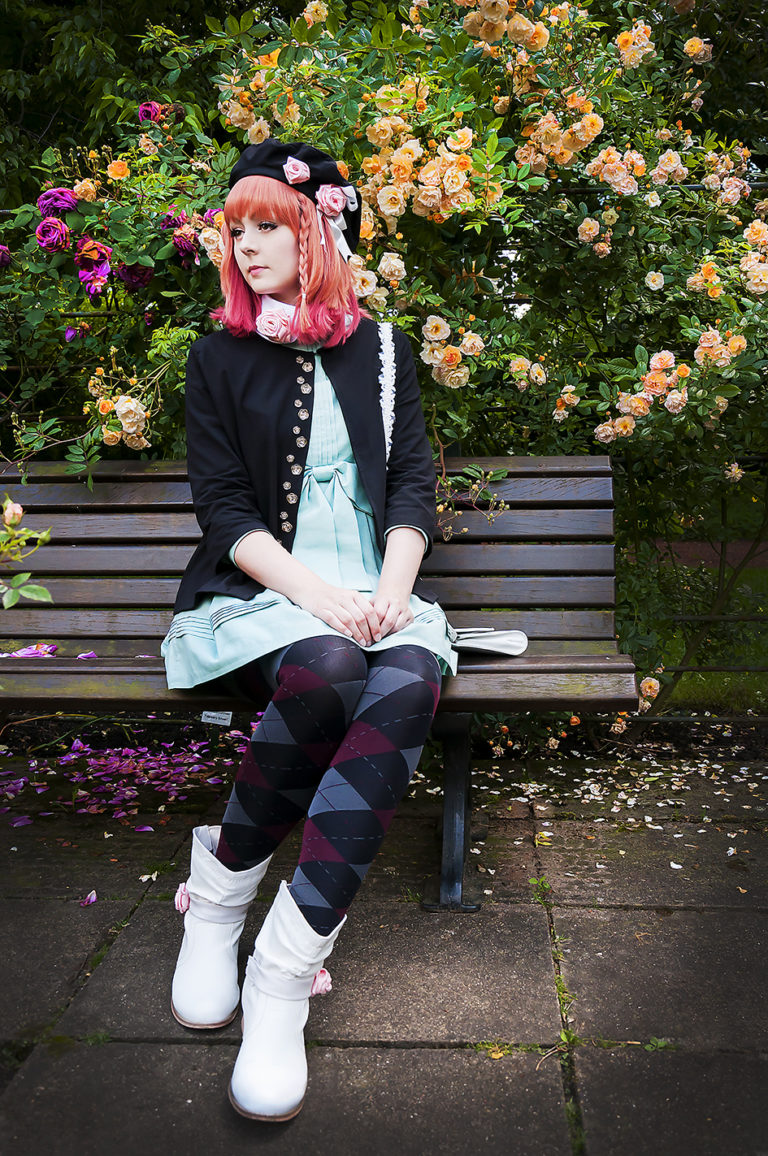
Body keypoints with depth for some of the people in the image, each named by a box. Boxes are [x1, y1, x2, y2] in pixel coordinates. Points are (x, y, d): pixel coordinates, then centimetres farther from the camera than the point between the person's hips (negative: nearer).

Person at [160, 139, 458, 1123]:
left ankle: (284, 972, -30)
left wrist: (391, 587, -11)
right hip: (261, 592, -2)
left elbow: (413, 484, 10)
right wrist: (319, 594, -16)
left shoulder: (380, 350, 16)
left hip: (374, 590, 2)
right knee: (327, 669, -37)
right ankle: (217, 893, -12)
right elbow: (221, 507, 0)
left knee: (410, 680, -33)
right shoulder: (221, 356, 10)